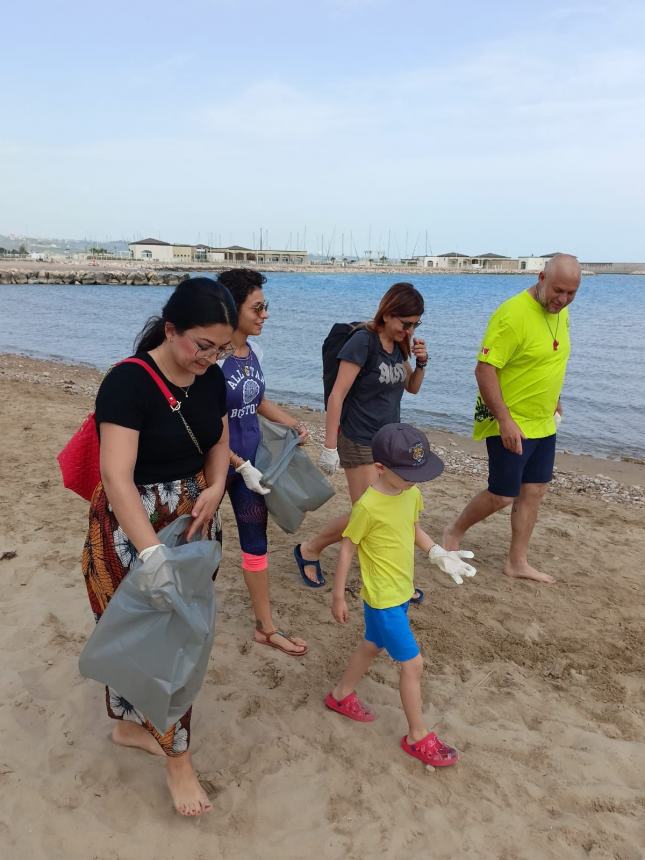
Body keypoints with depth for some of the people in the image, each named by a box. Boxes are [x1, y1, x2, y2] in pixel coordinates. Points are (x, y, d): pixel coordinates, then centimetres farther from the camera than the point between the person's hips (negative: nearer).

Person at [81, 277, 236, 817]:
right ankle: (177, 758, 24)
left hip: (193, 521, 7)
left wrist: (215, 489, -8)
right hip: (133, 530, -7)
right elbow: (117, 479, -30)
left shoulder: (211, 378, -2)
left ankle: (130, 726, 40)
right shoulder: (128, 382, -24)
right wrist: (155, 555, -38)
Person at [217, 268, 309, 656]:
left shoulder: (252, 352, 1)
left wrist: (295, 423, 4)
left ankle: (266, 627, 25)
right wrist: (241, 466, -20)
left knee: (256, 542, 12)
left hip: (251, 460, 7)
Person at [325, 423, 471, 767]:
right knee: (412, 663, -1)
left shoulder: (411, 493, -4)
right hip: (383, 599, -8)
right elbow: (347, 548, -16)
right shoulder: (368, 506, -25)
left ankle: (341, 695, 48)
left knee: (373, 645, 25)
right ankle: (418, 736, 18)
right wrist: (338, 597, -9)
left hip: (401, 593, 8)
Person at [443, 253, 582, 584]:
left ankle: (517, 562, 25)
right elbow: (484, 369, -24)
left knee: (534, 491, 11)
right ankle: (454, 532, 25)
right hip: (510, 425, -8)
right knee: (502, 495, 0)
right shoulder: (513, 315, -22)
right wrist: (505, 421, -26)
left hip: (543, 423, 8)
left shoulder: (560, 312, 5)